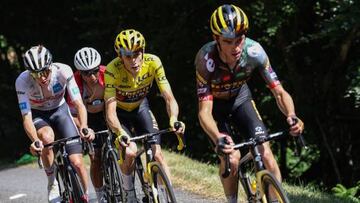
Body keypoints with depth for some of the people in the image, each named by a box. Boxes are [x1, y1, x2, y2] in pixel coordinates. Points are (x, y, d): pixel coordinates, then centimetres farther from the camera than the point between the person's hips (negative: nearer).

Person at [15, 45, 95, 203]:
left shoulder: (63, 71, -29)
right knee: (47, 137, -36)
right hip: (37, 115, -1)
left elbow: (79, 104, -29)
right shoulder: (23, 81, -29)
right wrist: (35, 141, -49)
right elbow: (26, 117, -31)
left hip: (60, 111, 1)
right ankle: (52, 184, -15)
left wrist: (84, 128, -47)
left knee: (77, 162, -13)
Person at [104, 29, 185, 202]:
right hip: (120, 111, -2)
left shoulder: (153, 63, -28)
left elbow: (169, 98, -27)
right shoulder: (112, 70, -34)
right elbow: (110, 110, -37)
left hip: (140, 107, 2)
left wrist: (173, 120, -47)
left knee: (157, 153, -14)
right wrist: (120, 133, -55)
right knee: (129, 152, -24)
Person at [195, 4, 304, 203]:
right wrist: (219, 139, -57)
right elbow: (204, 111, -38)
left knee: (265, 153, -16)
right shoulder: (206, 58, -36)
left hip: (240, 98, 2)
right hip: (214, 103, -2)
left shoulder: (254, 51, -30)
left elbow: (279, 92, -25)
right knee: (230, 158, -21)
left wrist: (291, 116, -46)